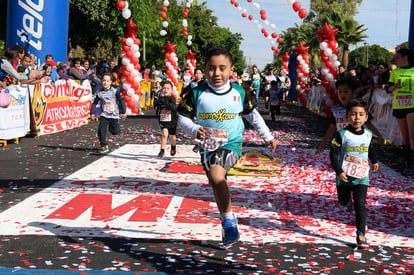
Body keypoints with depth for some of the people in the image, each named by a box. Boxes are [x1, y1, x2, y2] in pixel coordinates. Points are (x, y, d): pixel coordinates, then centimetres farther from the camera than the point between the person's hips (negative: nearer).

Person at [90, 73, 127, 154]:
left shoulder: (115, 91, -9)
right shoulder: (99, 92, -2)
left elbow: (121, 101, -3)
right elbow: (95, 103, 8)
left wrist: (123, 112, -4)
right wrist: (92, 113, 6)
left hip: (114, 115, -1)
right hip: (104, 115, 1)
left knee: (115, 131, -4)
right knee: (101, 130, -13)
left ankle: (111, 126, 31)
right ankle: (104, 146, -1)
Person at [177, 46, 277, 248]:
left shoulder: (239, 93, -2)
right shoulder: (197, 93, -6)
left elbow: (253, 115, 14)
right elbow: (182, 117, 1)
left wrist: (267, 136, 21)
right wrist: (194, 130, -18)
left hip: (232, 143, -3)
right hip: (207, 146, 3)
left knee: (216, 174, -27)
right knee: (217, 184, 7)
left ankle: (229, 220, -15)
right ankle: (228, 222, 25)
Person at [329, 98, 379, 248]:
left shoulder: (368, 134, 1)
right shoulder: (342, 134, -13)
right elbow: (334, 154, -12)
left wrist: (374, 161, 34)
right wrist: (339, 171, -20)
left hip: (362, 176, 1)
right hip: (345, 176, -1)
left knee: (360, 205, -7)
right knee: (343, 201, 18)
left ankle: (361, 234, -2)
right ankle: (348, 201, 55)